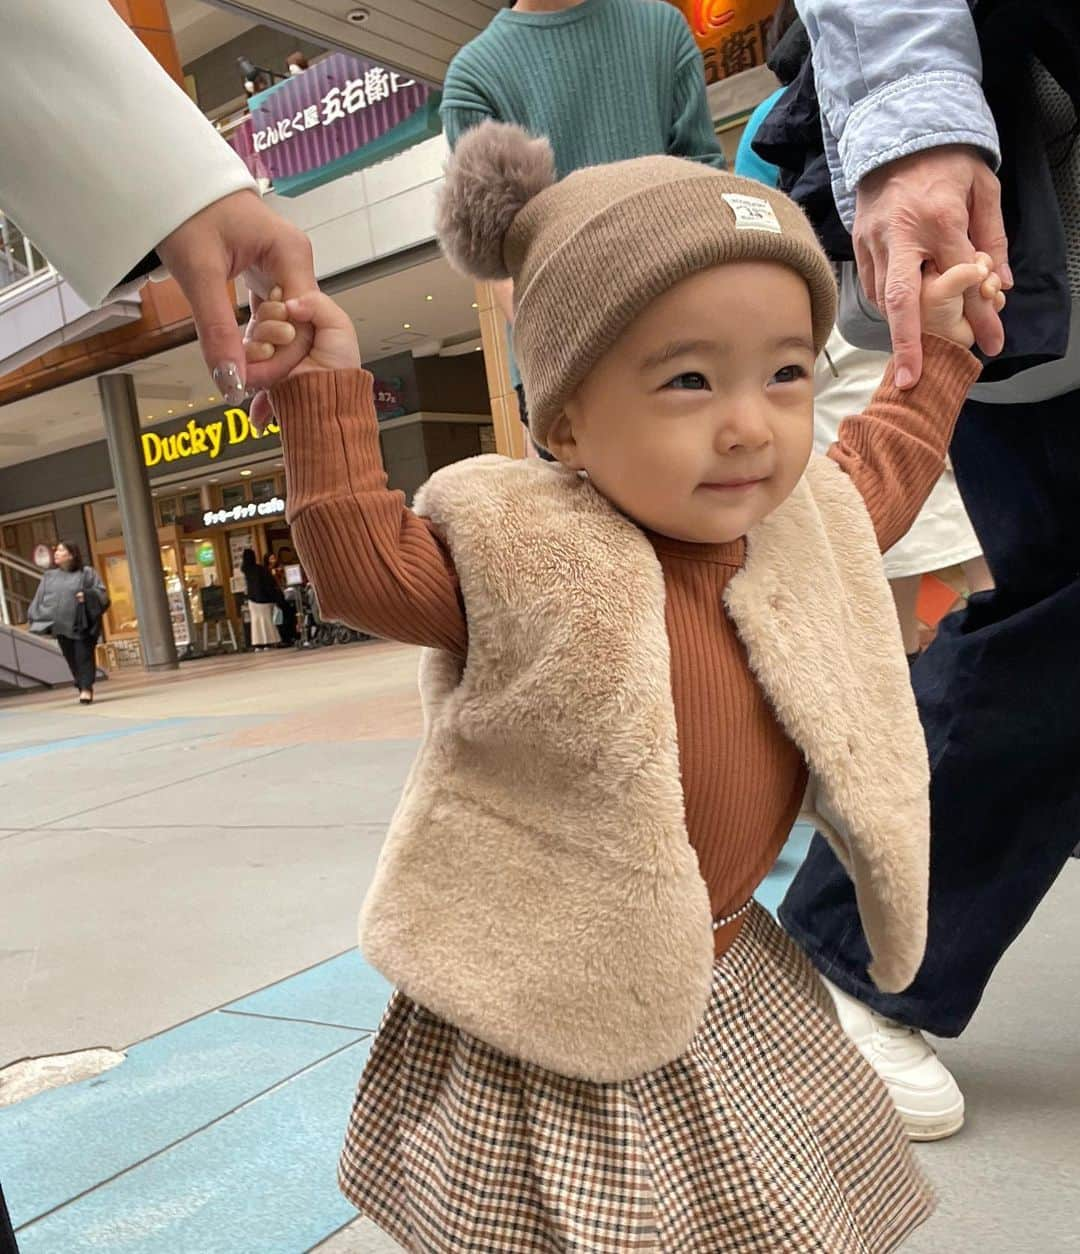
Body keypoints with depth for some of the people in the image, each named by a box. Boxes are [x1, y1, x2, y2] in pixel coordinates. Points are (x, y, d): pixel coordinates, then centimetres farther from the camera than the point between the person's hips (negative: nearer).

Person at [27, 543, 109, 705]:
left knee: (83, 657, -8)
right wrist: (36, 618, 3)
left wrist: (87, 595, -21)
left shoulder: (86, 573, 2)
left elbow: (101, 592, -3)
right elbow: (39, 599, 13)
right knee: (71, 659, 5)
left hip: (81, 625, -4)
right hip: (61, 626, 4)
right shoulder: (49, 576, 14)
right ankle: (83, 688, 14)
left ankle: (86, 689, -8)